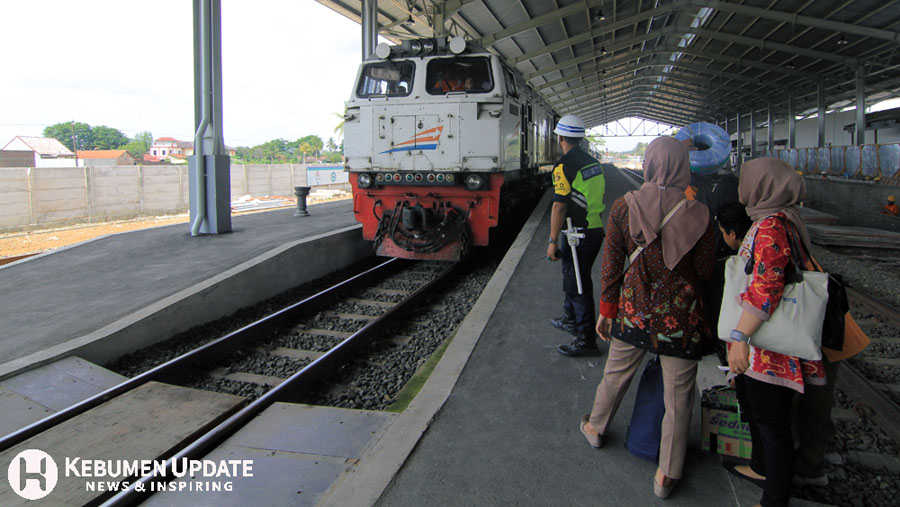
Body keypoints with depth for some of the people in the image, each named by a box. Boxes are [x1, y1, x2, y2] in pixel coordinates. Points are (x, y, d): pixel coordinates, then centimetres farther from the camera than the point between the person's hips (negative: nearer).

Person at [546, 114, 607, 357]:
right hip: (596, 229, 9)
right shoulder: (594, 162, 10)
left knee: (578, 285, -2)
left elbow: (559, 207, -19)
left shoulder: (564, 166, -16)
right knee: (573, 276, 24)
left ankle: (587, 341, 4)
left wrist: (553, 241, -16)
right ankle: (570, 319, 42)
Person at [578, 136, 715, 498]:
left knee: (616, 373, 23)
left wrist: (606, 309, 7)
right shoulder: (698, 214, -12)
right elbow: (704, 271, -4)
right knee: (678, 394, 12)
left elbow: (611, 264, -3)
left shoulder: (624, 206, -9)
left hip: (634, 309, 2)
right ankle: (667, 475, 24)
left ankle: (595, 428, 47)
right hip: (681, 316, -1)